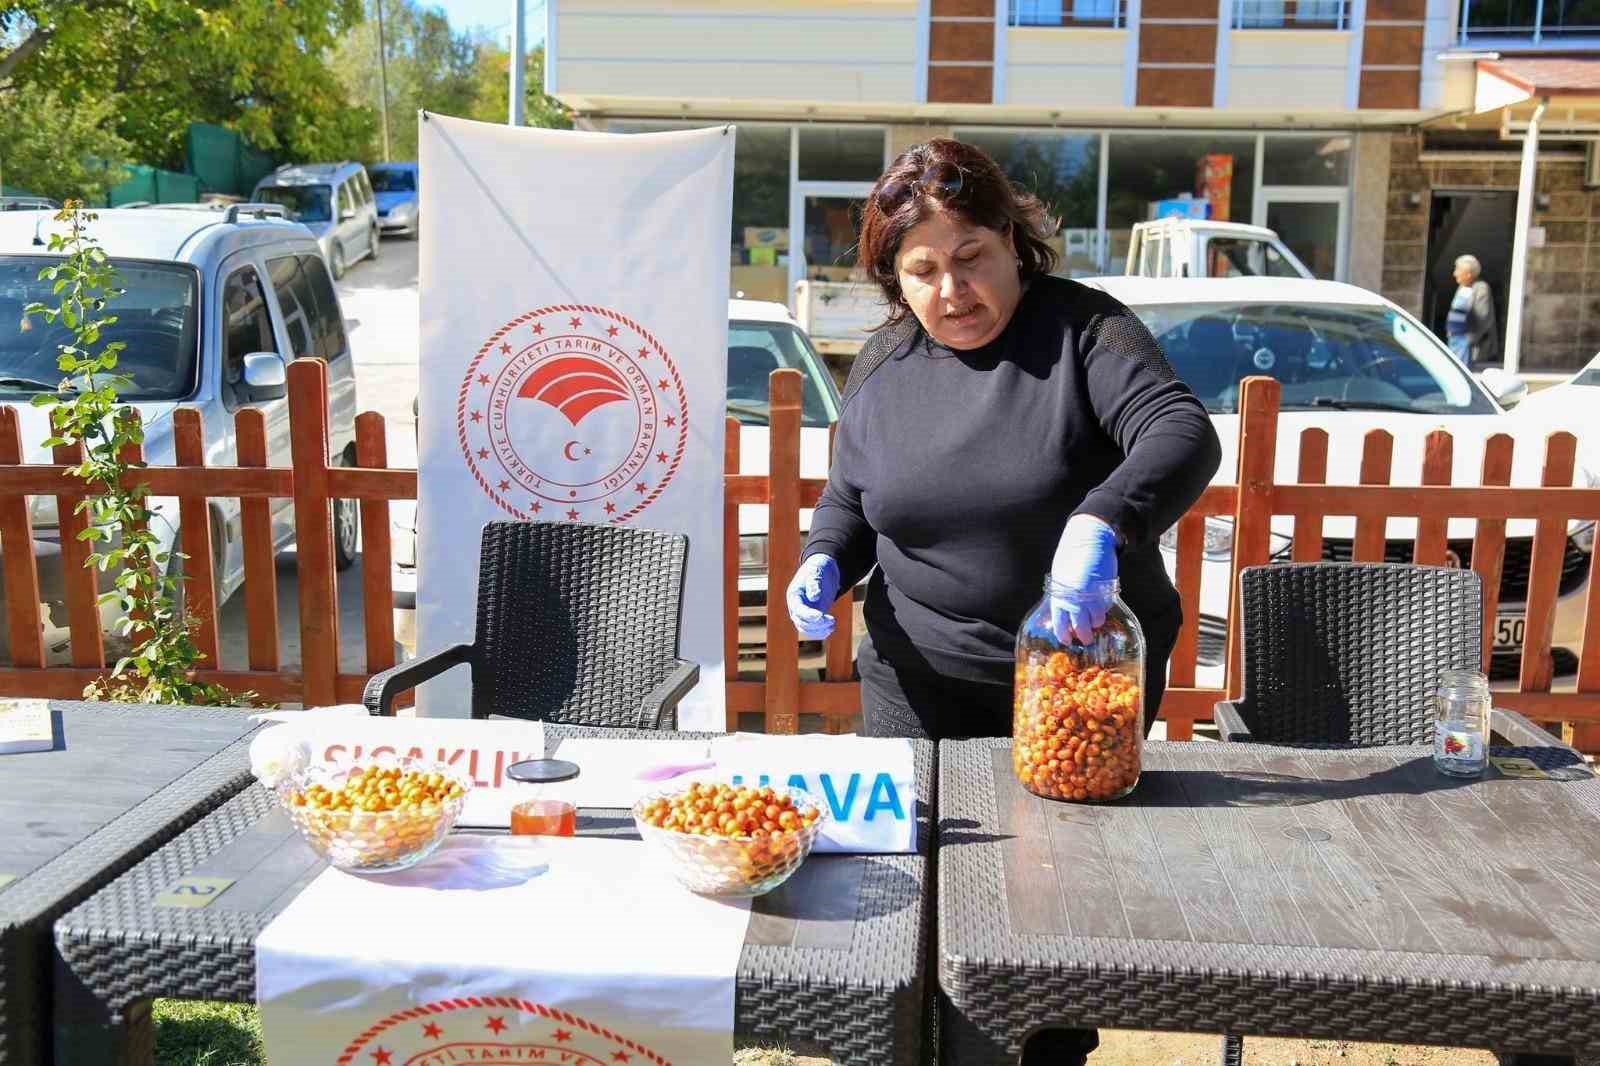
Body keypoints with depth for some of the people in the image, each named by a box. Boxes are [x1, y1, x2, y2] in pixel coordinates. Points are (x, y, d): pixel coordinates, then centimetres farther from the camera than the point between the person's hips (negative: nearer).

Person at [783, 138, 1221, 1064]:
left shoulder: (1083, 329, -9)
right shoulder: (883, 363, 4)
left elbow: (1183, 433, -22)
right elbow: (848, 498, 16)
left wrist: (1101, 521, -40)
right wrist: (824, 563, -5)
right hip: (922, 683, 3)